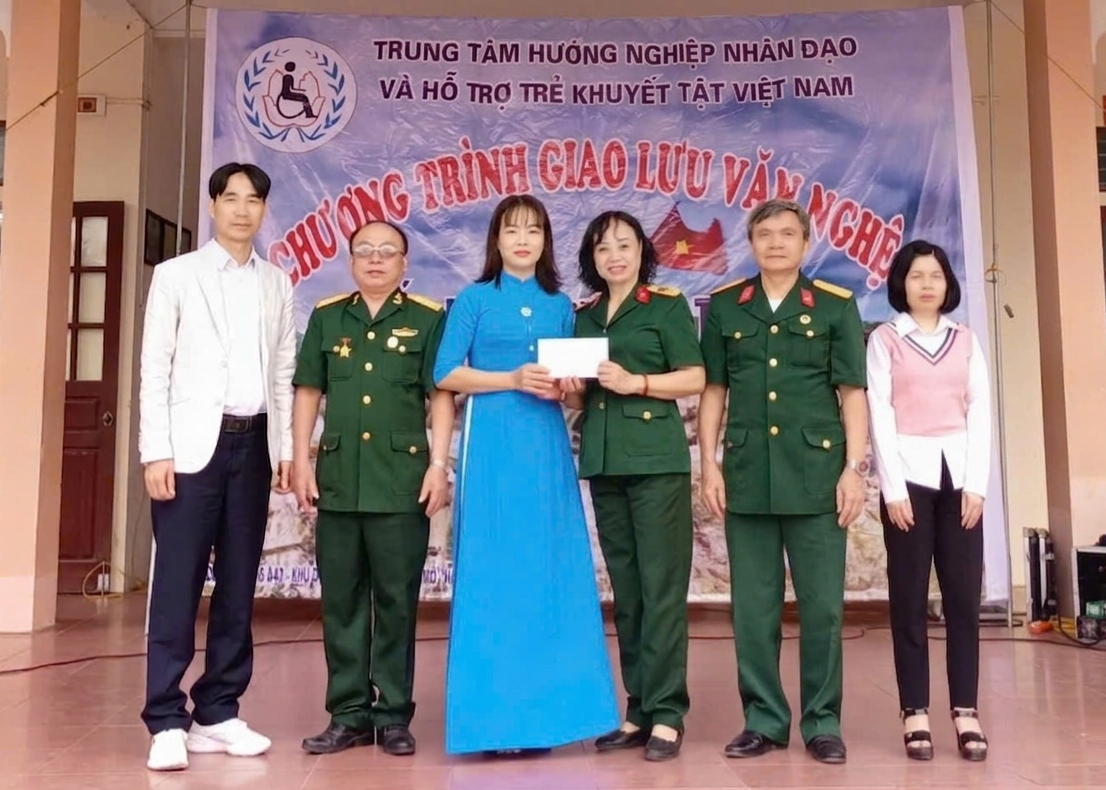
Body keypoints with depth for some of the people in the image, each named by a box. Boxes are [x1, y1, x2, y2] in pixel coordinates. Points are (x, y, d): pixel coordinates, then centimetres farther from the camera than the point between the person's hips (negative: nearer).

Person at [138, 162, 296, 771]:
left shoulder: (277, 284, 12)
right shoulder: (176, 275, 4)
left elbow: (283, 372, 11)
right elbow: (154, 369, -2)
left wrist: (285, 449, 5)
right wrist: (156, 452, -9)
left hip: (253, 444, 3)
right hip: (192, 444, -3)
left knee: (238, 585, 6)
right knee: (177, 584, -4)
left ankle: (217, 714, 16)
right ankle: (167, 722, 3)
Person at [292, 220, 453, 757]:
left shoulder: (427, 318, 2)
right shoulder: (326, 317, 12)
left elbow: (441, 396, -1)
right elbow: (307, 393, 12)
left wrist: (439, 465, -9)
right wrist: (301, 461, 4)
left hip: (403, 479, -3)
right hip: (338, 477, 3)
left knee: (396, 601, 3)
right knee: (341, 601, 7)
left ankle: (394, 715, 13)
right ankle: (348, 715, 17)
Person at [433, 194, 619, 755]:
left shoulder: (560, 306, 15)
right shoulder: (474, 299, 4)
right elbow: (446, 375, -2)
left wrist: (566, 387, -6)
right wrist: (513, 379, -13)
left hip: (547, 443, 4)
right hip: (492, 443, -4)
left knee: (550, 568, 2)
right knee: (492, 568, -4)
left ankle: (542, 709, 12)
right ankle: (491, 715, 5)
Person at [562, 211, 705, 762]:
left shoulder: (667, 305, 1)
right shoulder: (583, 316, 16)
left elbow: (695, 378, -5)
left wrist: (634, 382, -16)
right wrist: (573, 390, -1)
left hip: (656, 459, -5)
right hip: (603, 461, 6)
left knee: (661, 587, -4)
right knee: (625, 591, 9)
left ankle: (666, 713, 3)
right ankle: (638, 710, 16)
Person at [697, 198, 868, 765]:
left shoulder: (836, 305, 4)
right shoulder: (724, 307, 9)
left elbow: (853, 393, 3)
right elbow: (713, 391, 10)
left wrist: (853, 468, -5)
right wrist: (709, 465, 3)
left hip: (817, 474, -1)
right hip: (746, 475, 2)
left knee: (822, 604, 3)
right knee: (752, 606, 6)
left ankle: (823, 722, 16)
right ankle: (763, 719, 18)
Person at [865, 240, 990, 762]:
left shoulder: (966, 340, 13)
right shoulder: (884, 339, 4)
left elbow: (980, 411, 7)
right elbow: (880, 414, -3)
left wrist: (976, 483, -4)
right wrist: (892, 488, -11)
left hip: (959, 472, 3)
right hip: (909, 472, -2)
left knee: (963, 593, 1)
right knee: (909, 595, 0)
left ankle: (966, 710, 7)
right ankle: (915, 712, 5)